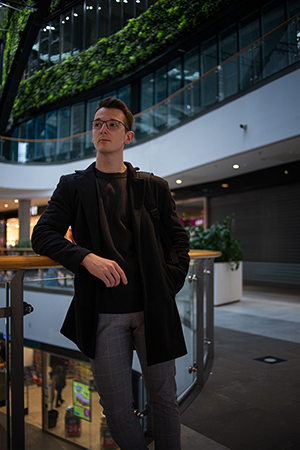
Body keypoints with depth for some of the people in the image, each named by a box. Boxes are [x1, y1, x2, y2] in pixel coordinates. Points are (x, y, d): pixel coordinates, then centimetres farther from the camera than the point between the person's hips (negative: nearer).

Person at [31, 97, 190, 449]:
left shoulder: (154, 187, 10)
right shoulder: (72, 186, 9)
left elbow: (179, 241, 12)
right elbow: (42, 235, 1)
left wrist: (169, 286, 0)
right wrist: (87, 258, -15)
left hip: (153, 308, 1)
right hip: (104, 313, 0)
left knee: (164, 398, 11)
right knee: (116, 407, 6)